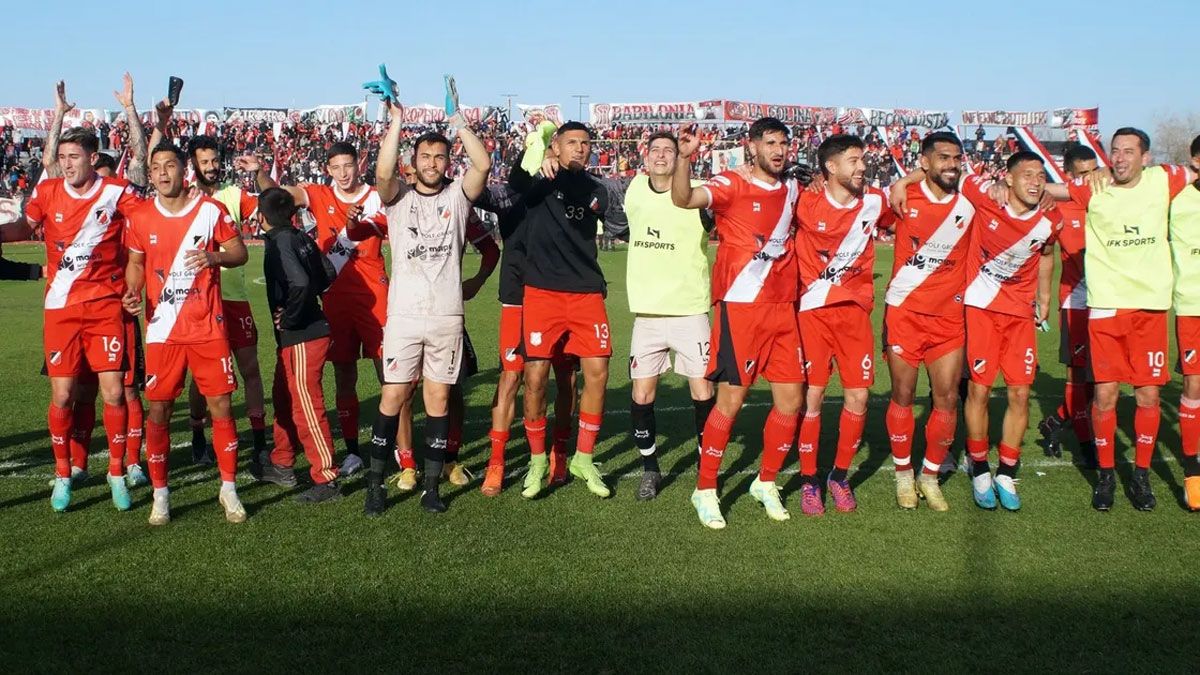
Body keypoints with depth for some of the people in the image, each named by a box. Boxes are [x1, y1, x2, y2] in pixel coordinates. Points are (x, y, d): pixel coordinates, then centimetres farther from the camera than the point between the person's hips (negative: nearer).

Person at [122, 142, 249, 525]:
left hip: (208, 327, -1)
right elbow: (136, 263, 14)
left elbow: (240, 253, 2)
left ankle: (229, 489, 14)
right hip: (162, 331, 1)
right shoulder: (140, 218, 4)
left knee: (221, 405, 0)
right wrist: (132, 292, -5)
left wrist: (215, 256, -19)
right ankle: (160, 494, 16)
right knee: (158, 410, 3)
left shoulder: (211, 210, -2)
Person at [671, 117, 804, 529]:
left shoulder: (793, 190, 13)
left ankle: (766, 483, 26)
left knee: (790, 400, 7)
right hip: (740, 307, -6)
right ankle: (705, 490, 11)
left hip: (784, 309, 6)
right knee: (731, 399, -4)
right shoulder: (731, 185, -5)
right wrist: (685, 157, -38)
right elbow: (683, 199, -23)